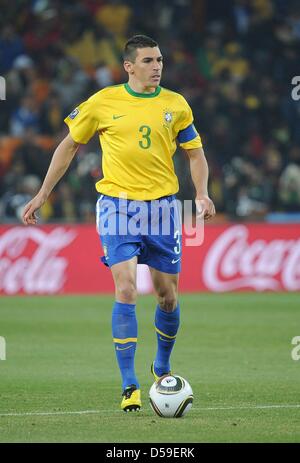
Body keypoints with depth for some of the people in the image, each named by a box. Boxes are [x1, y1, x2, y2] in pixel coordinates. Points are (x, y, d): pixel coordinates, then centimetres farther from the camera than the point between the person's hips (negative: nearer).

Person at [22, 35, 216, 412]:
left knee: (168, 296, 8)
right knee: (126, 289, -15)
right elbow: (69, 145, 10)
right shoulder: (103, 103, -1)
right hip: (117, 204, -2)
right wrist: (42, 194, 8)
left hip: (162, 206, 2)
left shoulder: (175, 105, 4)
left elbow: (195, 153, 12)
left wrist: (202, 194, -6)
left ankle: (162, 369, 34)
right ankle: (129, 386, -13)